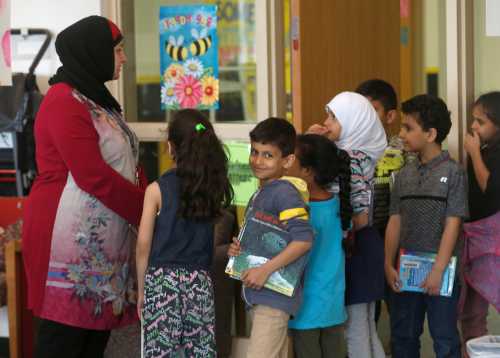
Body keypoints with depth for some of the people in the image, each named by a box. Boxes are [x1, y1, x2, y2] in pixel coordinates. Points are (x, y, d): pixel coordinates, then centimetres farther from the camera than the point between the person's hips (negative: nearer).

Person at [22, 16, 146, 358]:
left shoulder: (98, 99, 17)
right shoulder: (64, 102, -12)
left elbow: (126, 168, 14)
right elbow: (93, 176, -19)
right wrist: (149, 211, -13)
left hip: (103, 241, 9)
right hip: (71, 242, -9)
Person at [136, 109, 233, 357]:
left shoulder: (157, 189, -5)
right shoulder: (213, 188, 3)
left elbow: (143, 245, -4)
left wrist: (141, 289, 4)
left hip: (162, 279, -3)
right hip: (200, 280, 3)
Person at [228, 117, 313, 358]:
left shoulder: (284, 193, -14)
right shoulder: (258, 195, 14)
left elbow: (303, 239, -25)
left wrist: (266, 270, -25)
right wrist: (237, 250, 4)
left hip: (274, 295, -10)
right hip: (259, 294, 10)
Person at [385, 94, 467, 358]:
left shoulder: (452, 172, -9)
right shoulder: (404, 175, 7)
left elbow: (452, 225, -12)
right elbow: (395, 222, 7)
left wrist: (438, 270, -16)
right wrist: (389, 265, 1)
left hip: (440, 270, -5)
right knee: (402, 336, 13)